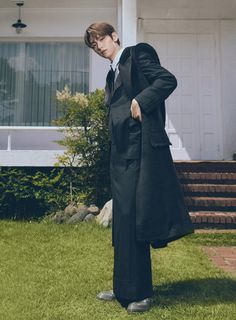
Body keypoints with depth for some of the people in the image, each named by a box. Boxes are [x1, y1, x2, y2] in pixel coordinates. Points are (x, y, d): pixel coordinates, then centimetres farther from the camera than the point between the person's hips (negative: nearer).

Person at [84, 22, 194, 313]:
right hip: (122, 153, 9)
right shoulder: (113, 74, 24)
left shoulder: (138, 53, 2)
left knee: (133, 220, -7)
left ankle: (139, 293, 7)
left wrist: (140, 101, -16)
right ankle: (125, 287, 24)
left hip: (141, 148, -8)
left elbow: (168, 80, -11)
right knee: (123, 221, 11)